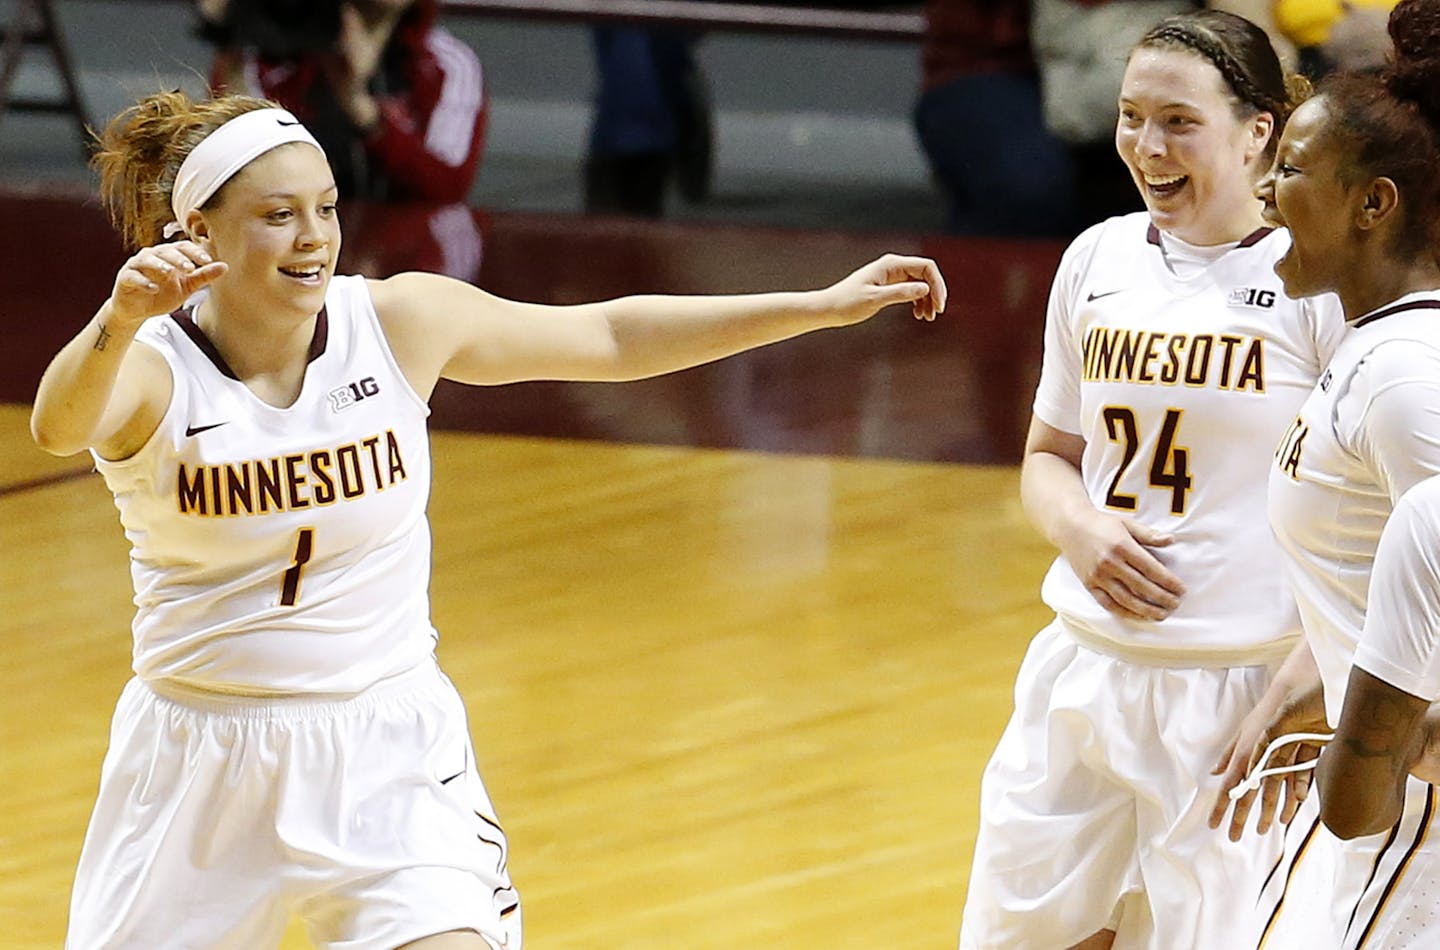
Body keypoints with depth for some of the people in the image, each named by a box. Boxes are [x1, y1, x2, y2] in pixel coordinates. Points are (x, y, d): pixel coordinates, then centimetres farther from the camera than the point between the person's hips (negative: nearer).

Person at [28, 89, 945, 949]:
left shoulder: (398, 323, -6)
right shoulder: (150, 366, -15)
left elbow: (611, 336, 4)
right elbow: (60, 426, -38)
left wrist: (826, 305, 1)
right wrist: (118, 323, -60)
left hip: (388, 752, 1)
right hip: (201, 760, -1)